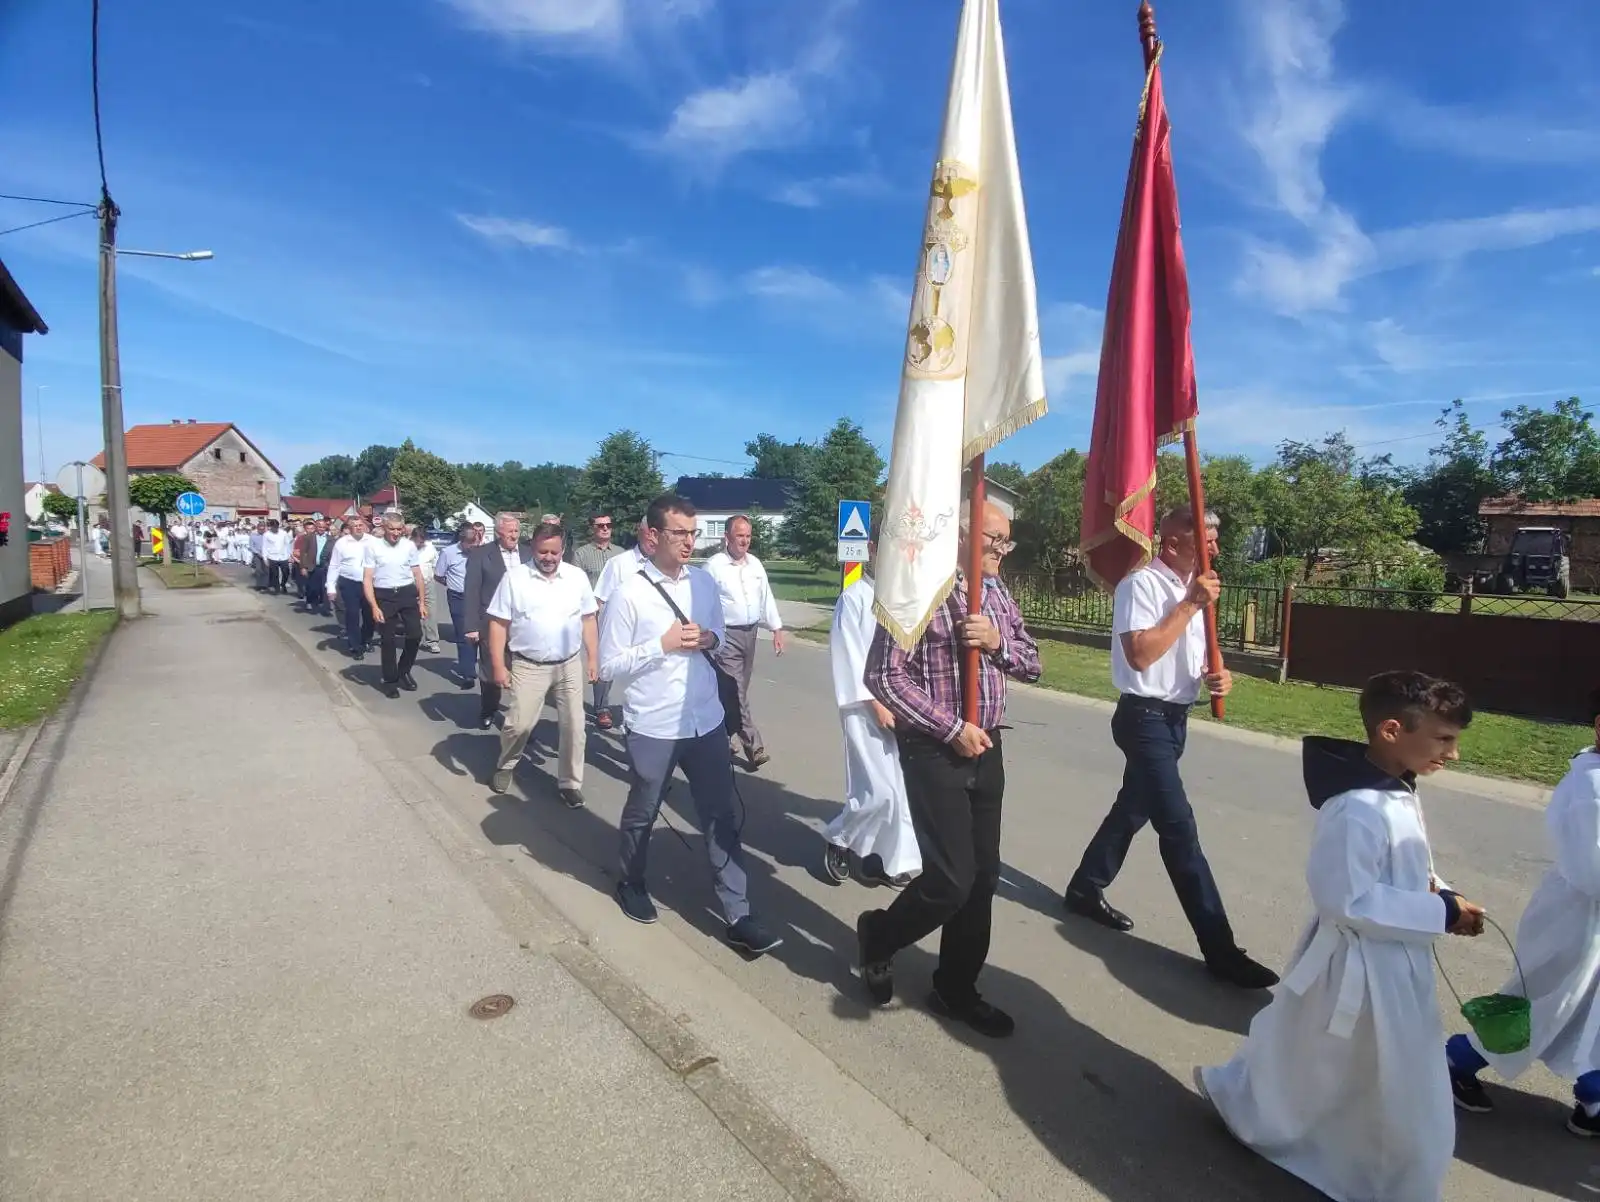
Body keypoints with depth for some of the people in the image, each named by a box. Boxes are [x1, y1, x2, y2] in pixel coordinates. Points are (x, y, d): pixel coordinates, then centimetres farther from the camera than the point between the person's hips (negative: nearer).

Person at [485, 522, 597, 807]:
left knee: (574, 726, 5)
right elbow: (498, 623, -5)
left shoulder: (577, 577, 0)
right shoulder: (514, 577, -6)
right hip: (528, 666, -2)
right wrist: (498, 666, -9)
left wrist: (593, 659, 1)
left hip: (570, 665, 2)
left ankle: (569, 783, 20)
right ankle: (504, 767, 31)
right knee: (519, 724, 1)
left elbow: (588, 620, 6)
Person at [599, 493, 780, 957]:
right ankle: (631, 883, 46)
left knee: (721, 816, 7)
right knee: (641, 813, 19)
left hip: (706, 720, 4)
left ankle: (738, 915, 17)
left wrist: (710, 638, -8)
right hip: (653, 727, -3)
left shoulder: (704, 582, 2)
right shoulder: (629, 593, -14)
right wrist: (664, 644, -21)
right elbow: (610, 665, -11)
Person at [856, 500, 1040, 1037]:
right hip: (934, 752, -7)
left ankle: (956, 991, 31)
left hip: (986, 750, 7)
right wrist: (952, 729, -18)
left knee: (983, 877, 12)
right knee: (952, 879, -8)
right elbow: (883, 676, -18)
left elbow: (1032, 664, 13)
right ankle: (879, 934, 24)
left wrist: (998, 642, -9)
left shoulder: (996, 594, 9)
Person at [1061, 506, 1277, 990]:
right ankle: (1220, 948, -1)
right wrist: (1190, 605, -23)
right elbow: (1140, 654, -26)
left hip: (1175, 718, 9)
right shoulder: (1141, 584, -16)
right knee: (1179, 828, -7)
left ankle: (1085, 890, 35)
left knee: (1133, 810, 18)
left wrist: (1217, 674, -2)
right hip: (1144, 718, -9)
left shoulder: (1193, 588, 11)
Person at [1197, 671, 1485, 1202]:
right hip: (1360, 970, -10)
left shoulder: (1397, 794, 1)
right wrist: (1440, 913, -23)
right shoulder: (1358, 809, -30)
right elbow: (1349, 901, -29)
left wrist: (1438, 893, -2)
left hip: (1394, 968, 10)